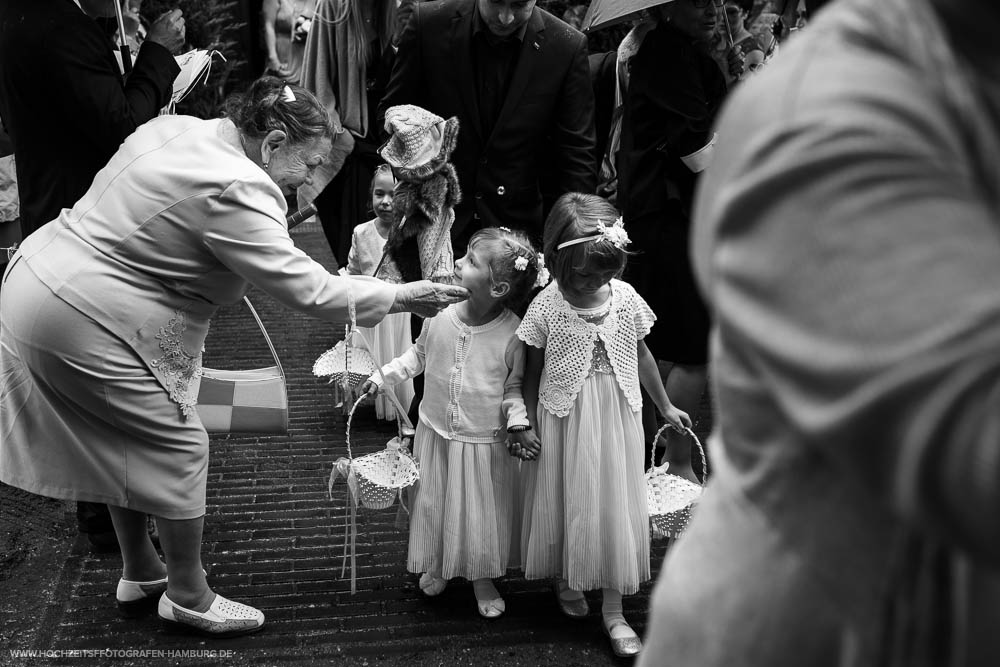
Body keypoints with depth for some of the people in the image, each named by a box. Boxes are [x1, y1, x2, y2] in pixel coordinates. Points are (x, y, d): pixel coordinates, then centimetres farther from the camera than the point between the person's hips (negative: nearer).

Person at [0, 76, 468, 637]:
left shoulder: (174, 128, 5)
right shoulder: (234, 191, -24)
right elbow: (309, 290, -24)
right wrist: (403, 297, -15)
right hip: (82, 320, -10)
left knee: (124, 442, 21)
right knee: (179, 446, 1)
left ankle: (139, 571, 37)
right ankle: (188, 596, 17)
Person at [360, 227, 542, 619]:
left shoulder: (512, 332, -21)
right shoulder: (439, 313, -13)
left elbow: (514, 386, -7)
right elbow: (418, 355, 6)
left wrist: (519, 422, -21)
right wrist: (383, 376, 2)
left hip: (485, 442, -3)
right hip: (436, 433, 3)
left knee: (482, 511, 12)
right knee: (433, 503, 19)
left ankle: (483, 579, 36)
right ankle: (437, 566, 45)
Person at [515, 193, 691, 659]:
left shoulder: (626, 298, -7)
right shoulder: (546, 307, -14)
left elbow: (642, 356, 8)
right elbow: (532, 372, -4)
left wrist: (665, 406, 16)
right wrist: (527, 425, -5)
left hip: (617, 417, 2)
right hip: (564, 419, -2)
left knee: (616, 505, 7)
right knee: (566, 502, 12)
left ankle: (613, 610, 18)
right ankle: (566, 581, 39)